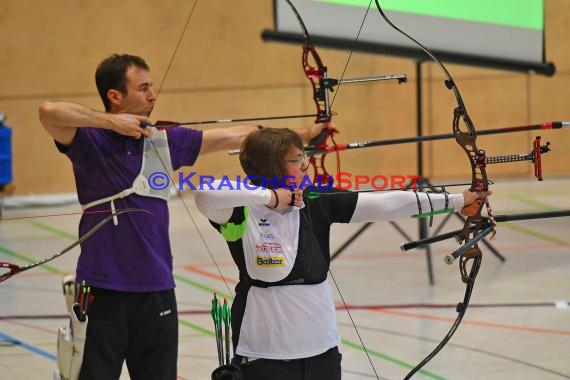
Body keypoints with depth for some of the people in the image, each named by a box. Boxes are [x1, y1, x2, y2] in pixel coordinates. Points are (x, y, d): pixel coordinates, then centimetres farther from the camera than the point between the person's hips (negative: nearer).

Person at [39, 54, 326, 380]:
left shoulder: (164, 140, 8)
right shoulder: (89, 140, -6)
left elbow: (237, 136, 11)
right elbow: (49, 112, -26)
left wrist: (302, 135, 10)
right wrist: (111, 122, -19)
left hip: (156, 290, 5)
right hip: (102, 291, -5)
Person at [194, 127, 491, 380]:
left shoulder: (317, 203, 2)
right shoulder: (242, 211, -12)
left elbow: (386, 205, 2)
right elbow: (205, 195, -32)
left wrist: (458, 200, 1)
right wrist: (269, 196, -24)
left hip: (322, 351, 6)